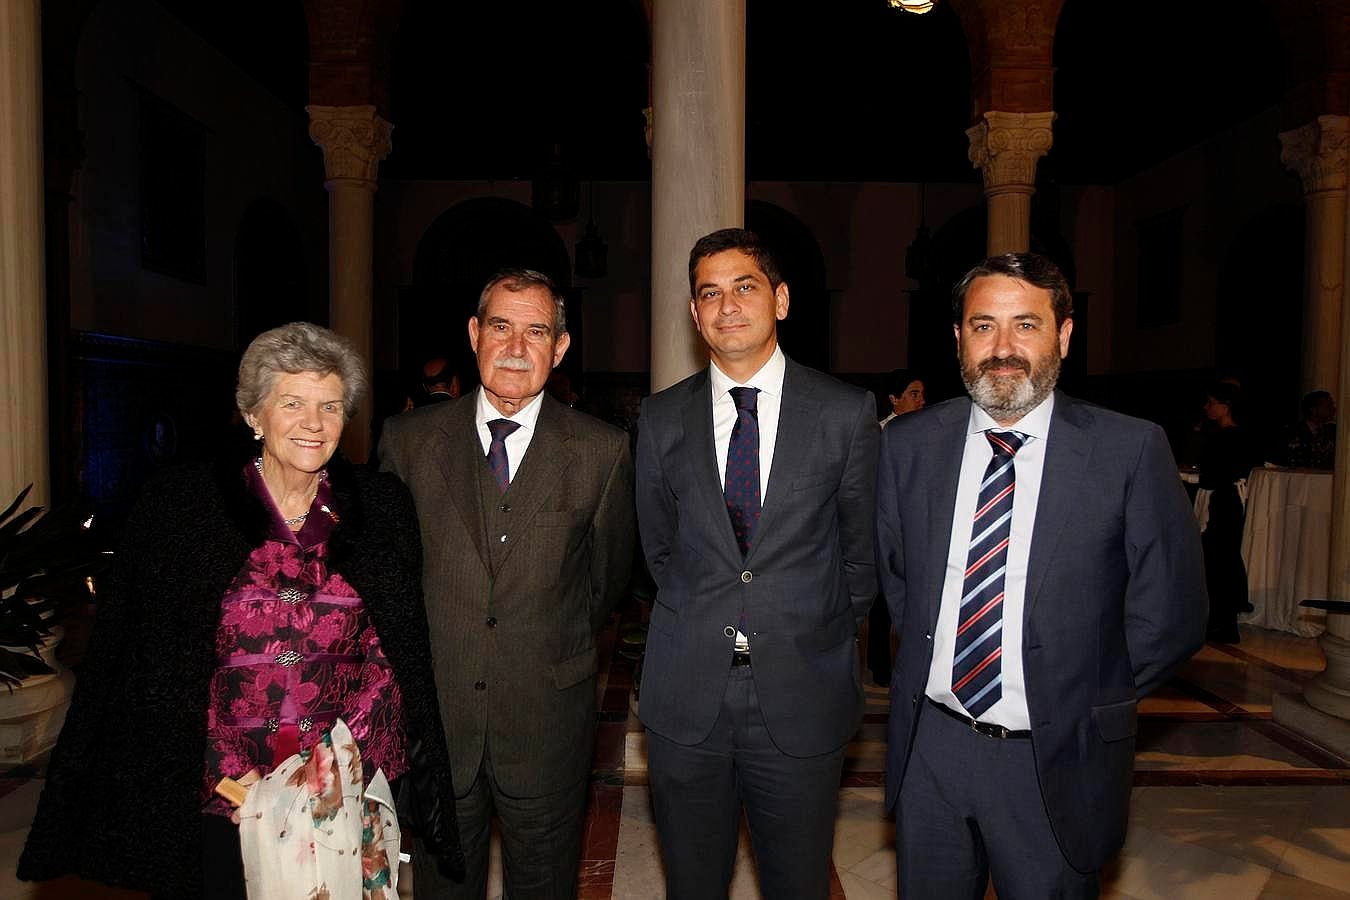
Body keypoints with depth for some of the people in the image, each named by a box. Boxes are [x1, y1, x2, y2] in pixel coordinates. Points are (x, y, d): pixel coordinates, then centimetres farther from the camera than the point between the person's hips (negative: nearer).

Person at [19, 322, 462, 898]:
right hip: (216, 802, -1)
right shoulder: (179, 505, -5)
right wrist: (238, 778, -9)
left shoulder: (382, 508, -1)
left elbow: (398, 655, 3)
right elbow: (130, 654, -4)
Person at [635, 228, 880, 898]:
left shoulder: (847, 413, -4)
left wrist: (827, 637, 9)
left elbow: (861, 547, 4)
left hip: (803, 697, -1)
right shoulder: (661, 419, 1)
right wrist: (701, 625, 8)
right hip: (686, 696, 2)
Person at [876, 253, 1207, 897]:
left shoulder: (1131, 450, -11)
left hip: (1055, 763, -2)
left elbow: (1170, 614, -5)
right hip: (928, 747, 3)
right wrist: (927, 665, 5)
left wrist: (1085, 705, -1)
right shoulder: (908, 444, -2)